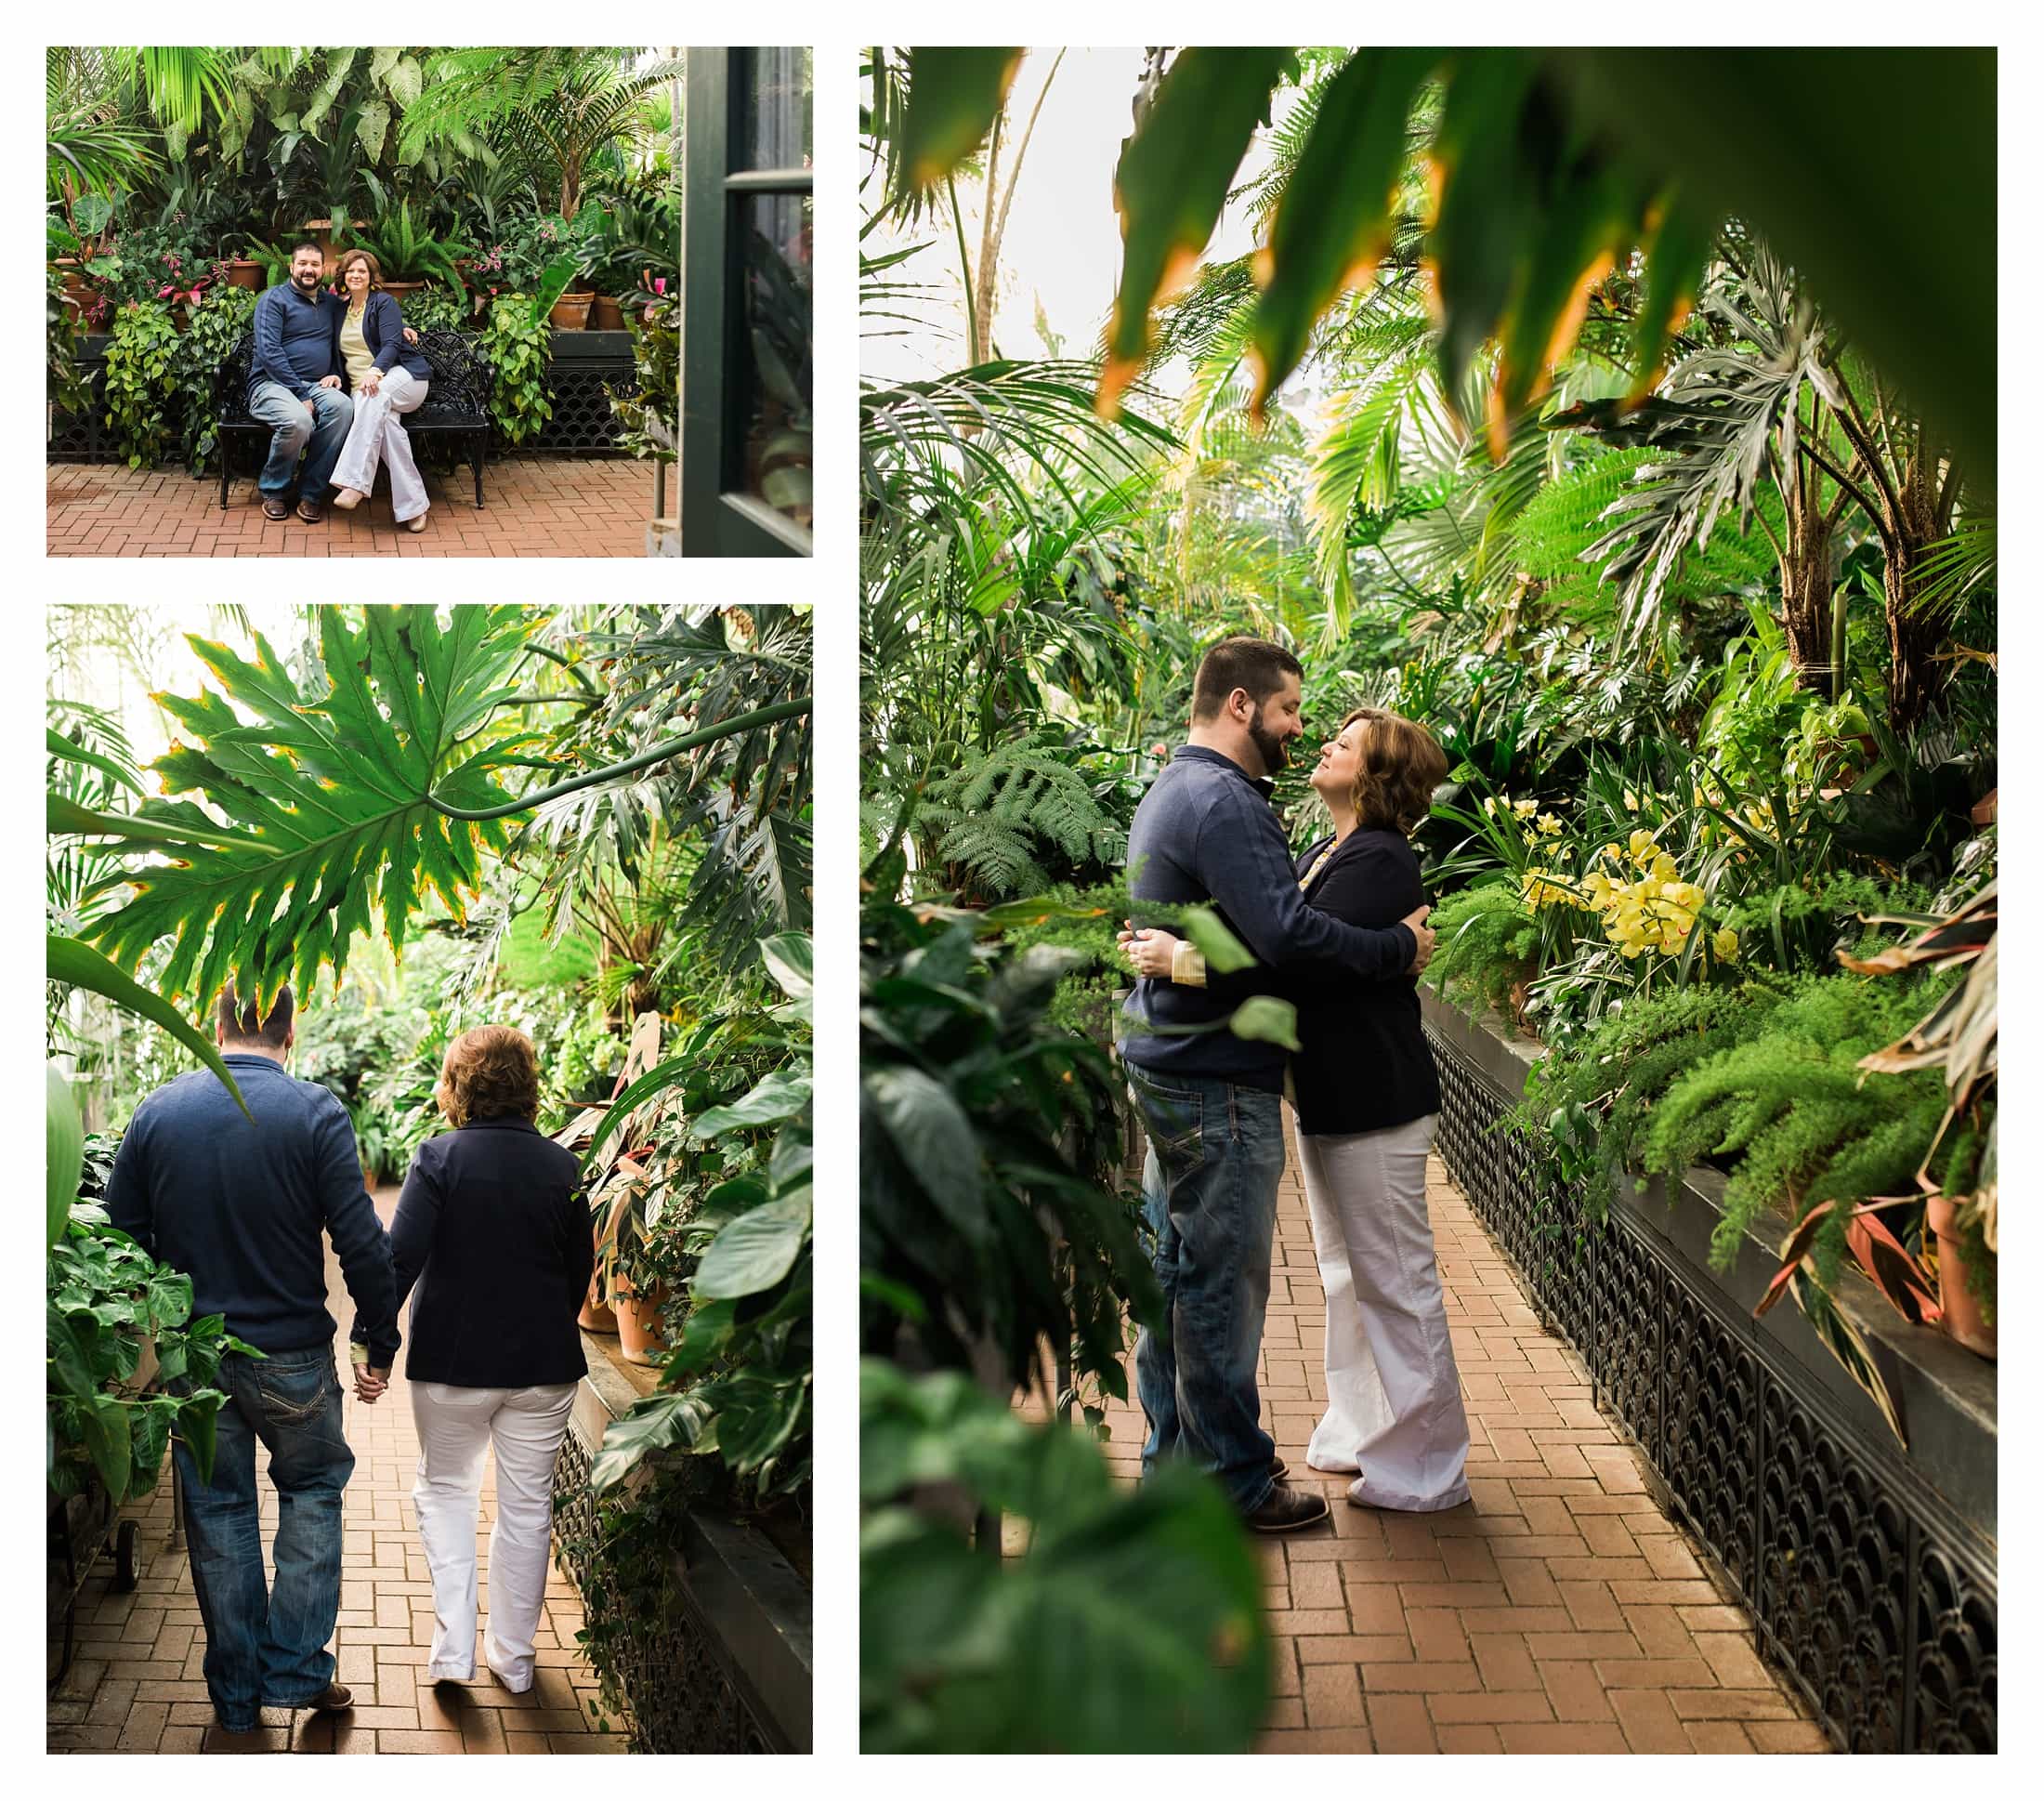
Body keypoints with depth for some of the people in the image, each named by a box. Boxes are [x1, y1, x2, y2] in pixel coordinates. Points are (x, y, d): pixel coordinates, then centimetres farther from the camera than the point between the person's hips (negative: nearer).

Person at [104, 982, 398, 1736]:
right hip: (291, 1355, -2)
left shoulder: (158, 1112, -3)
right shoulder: (316, 1113, -12)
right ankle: (296, 1666, 12)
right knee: (312, 1489, 17)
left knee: (218, 1511, 13)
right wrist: (380, 1339, -2)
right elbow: (362, 1244, -14)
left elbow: (121, 1236, 3)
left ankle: (237, 1696, 20)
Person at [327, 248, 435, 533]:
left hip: (404, 376, -3)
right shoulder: (341, 309, 22)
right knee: (386, 421, -34)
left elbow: (392, 344, -10)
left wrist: (375, 372, -28)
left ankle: (355, 483, -50)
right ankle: (413, 504, -40)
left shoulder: (384, 303, 5)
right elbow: (339, 355, 25)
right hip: (360, 389, 3)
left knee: (376, 396, -40)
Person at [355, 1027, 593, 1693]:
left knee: (445, 1490, 16)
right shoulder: (561, 1166, -1)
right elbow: (581, 1269, 6)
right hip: (543, 1363, 2)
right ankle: (513, 1656, 21)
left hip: (452, 1362, -2)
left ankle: (454, 1647, 6)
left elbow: (400, 1257, -17)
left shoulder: (439, 1159, -11)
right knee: (527, 1505, 13)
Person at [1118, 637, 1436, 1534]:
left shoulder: (1171, 791, 16)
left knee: (1174, 1272, 17)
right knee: (1222, 1283, -2)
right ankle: (1236, 1483, 6)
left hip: (1164, 1066, 11)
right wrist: (1400, 947, -18)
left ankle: (1173, 1455, 27)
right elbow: (1284, 933, -29)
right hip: (1219, 1083, -11)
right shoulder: (1222, 801, -19)